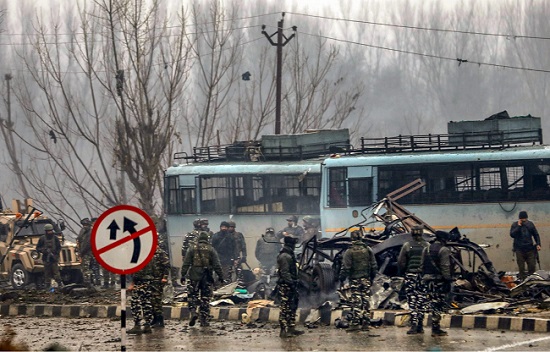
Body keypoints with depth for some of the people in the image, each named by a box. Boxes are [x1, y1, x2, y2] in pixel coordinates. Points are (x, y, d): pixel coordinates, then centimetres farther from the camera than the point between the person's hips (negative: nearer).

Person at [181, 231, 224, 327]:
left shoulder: (192, 249, 3)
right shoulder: (211, 249, 1)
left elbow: (186, 264, 2)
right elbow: (217, 264, -1)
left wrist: (183, 275, 6)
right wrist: (220, 276, 5)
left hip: (194, 276, 0)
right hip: (207, 278, 0)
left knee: (193, 296, 9)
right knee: (205, 298, 5)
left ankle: (193, 312, -16)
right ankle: (204, 320, 4)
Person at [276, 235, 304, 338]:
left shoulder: (289, 255, 17)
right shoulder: (284, 256, -17)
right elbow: (285, 273, -22)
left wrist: (294, 283, 22)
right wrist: (291, 283, -24)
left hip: (290, 285, 11)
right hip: (286, 286, -11)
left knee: (293, 307, 15)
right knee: (285, 308, -8)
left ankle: (291, 328, 22)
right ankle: (284, 330, -6)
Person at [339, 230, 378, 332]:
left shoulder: (349, 252, -8)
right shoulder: (368, 250, 5)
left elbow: (345, 267, -10)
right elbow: (374, 266, 10)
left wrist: (342, 278, 1)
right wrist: (372, 277, 21)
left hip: (355, 280, -4)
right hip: (366, 280, 4)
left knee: (356, 302, -4)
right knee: (366, 301, 7)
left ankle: (355, 324, -8)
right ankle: (366, 323, 8)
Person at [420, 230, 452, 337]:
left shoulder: (426, 249, 14)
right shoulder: (444, 250, -10)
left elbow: (422, 265, 15)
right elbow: (445, 268, -14)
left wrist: (423, 278, 19)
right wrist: (448, 280, -11)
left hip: (428, 279, 7)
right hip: (439, 280, -7)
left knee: (433, 304, 13)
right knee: (439, 305, -5)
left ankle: (435, 328, 16)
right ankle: (435, 329, -6)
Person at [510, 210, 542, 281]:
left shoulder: (530, 224, 9)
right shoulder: (515, 225, 3)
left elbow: (536, 235, 15)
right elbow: (512, 234, -11)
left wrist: (538, 244, 3)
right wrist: (518, 226, -14)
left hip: (530, 249, 2)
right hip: (520, 250, -2)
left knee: (532, 267, 0)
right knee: (521, 268, -1)